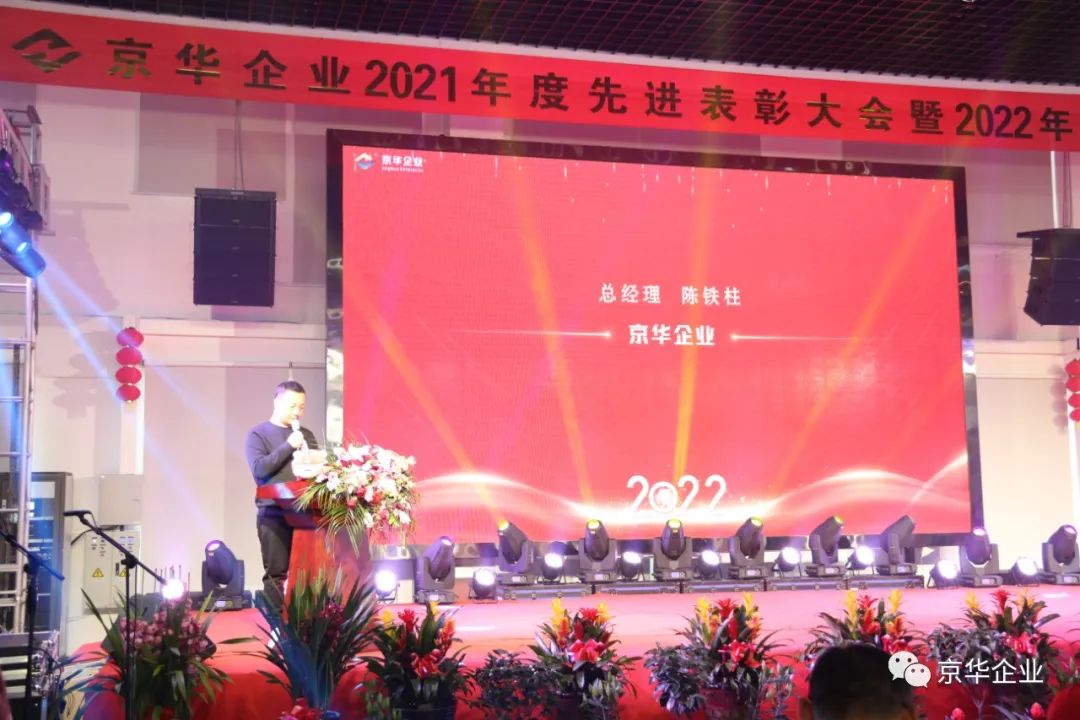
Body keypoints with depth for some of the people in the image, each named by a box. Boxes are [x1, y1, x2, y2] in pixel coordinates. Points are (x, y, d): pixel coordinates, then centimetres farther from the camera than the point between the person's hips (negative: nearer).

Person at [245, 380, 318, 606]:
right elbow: (259, 468, -11)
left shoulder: (306, 435, 17)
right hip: (273, 513, -4)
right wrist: (288, 446, -12)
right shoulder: (258, 433, 3)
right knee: (277, 573, -3)